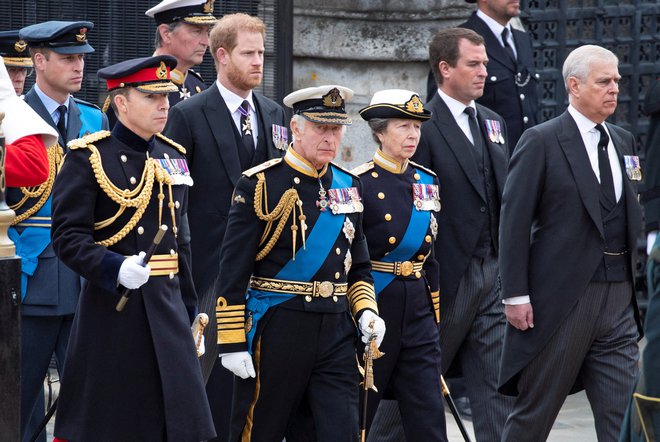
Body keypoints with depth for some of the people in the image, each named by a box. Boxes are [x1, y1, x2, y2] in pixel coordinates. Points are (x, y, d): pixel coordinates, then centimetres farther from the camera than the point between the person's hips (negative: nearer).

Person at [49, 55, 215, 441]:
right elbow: (68, 237, -13)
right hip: (113, 305, -6)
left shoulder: (173, 157, 14)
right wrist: (115, 269, -28)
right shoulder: (88, 158, -7)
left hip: (168, 306, 6)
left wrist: (189, 300, 16)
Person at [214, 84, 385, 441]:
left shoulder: (349, 187, 11)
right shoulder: (260, 185, -7)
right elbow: (233, 272, -8)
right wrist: (232, 343, -12)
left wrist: (365, 311, 2)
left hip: (337, 331, 4)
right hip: (275, 330, -4)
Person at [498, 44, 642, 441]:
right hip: (561, 300, -5)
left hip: (619, 300, 5)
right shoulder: (541, 142, -5)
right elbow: (514, 223, -8)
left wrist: (636, 283, 10)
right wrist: (516, 295, -13)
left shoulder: (625, 141, 14)